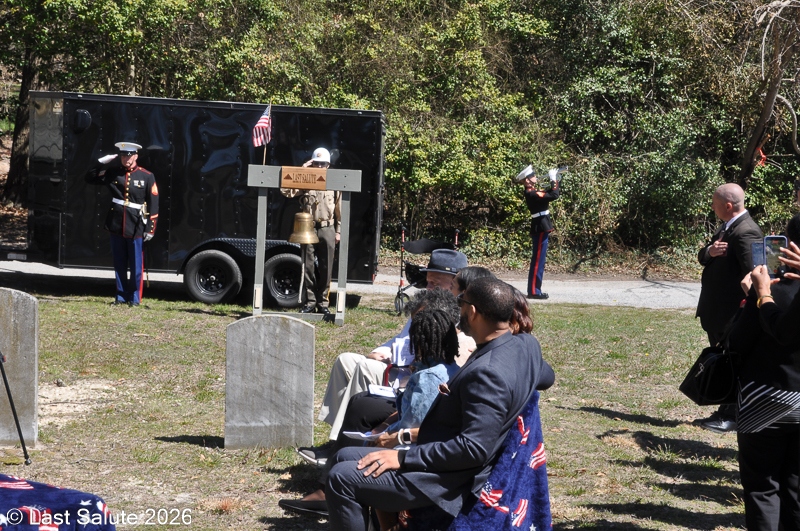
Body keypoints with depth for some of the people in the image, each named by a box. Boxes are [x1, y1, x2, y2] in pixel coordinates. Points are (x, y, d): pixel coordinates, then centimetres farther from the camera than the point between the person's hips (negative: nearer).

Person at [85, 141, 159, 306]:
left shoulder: (147, 176, -3)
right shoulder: (113, 173, 6)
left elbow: (153, 204, -3)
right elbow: (90, 178, 13)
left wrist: (150, 228, -7)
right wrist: (101, 163, -1)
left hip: (135, 227, -3)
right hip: (116, 225, 3)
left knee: (136, 264, 3)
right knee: (119, 264, 10)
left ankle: (135, 297, 12)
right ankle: (121, 296, 18)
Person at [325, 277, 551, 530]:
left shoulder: (487, 372, -28)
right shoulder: (528, 343, 0)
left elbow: (475, 448, -30)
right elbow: (545, 376, 22)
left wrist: (403, 458, -23)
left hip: (451, 480, -10)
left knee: (342, 478, -17)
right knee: (344, 457, 15)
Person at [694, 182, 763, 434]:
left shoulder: (746, 232, -20)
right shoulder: (726, 227, 13)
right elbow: (702, 257, 11)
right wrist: (709, 251, -12)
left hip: (732, 312, -10)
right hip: (716, 310, 10)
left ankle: (732, 417, 6)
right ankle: (724, 413, 25)